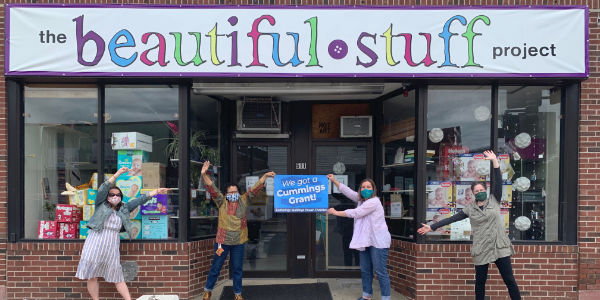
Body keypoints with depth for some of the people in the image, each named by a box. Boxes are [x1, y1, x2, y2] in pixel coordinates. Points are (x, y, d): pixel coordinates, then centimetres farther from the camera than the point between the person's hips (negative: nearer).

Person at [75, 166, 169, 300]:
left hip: (112, 245, 3)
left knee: (117, 276, 6)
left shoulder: (124, 208, 17)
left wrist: (155, 192, 12)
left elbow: (139, 201, 15)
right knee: (91, 275, -2)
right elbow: (103, 189, -6)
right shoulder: (101, 205, 7)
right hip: (95, 242, -3)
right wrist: (117, 174, -13)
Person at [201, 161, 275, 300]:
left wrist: (265, 176, 0)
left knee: (237, 268, 12)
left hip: (239, 242, 2)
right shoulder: (221, 202, -2)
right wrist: (204, 175, -24)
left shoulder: (244, 200, 4)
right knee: (216, 266, 9)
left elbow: (255, 188, 4)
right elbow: (211, 188, -11)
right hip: (222, 241, -1)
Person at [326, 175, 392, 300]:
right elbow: (347, 191, 10)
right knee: (365, 270, 15)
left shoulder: (374, 201, -16)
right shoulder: (361, 199, 11)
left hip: (378, 241, -9)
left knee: (380, 272, -6)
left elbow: (355, 213, -17)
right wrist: (334, 181, -1)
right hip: (365, 241, 9)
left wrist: (335, 212, -10)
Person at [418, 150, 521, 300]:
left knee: (509, 279, 2)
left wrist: (494, 161, -13)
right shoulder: (470, 209, 7)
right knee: (480, 282, 8)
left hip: (500, 247, -1)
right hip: (481, 250, 1)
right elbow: (451, 219, 5)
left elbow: (498, 181, -4)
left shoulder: (494, 200, 6)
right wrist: (432, 227, 2)